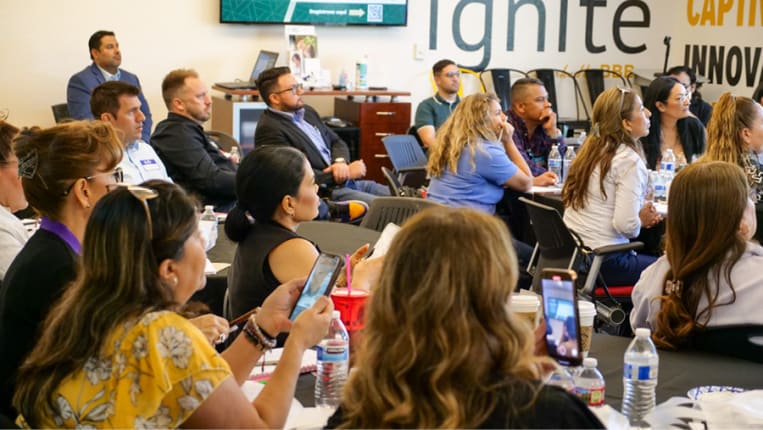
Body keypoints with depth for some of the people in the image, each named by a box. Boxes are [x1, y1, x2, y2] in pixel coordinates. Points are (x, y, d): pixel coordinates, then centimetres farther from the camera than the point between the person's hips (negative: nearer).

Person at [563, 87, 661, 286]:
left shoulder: (590, 150, 10)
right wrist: (641, 220, -2)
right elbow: (626, 225, -23)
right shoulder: (629, 160, -15)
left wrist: (642, 216, 6)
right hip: (604, 262, -8)